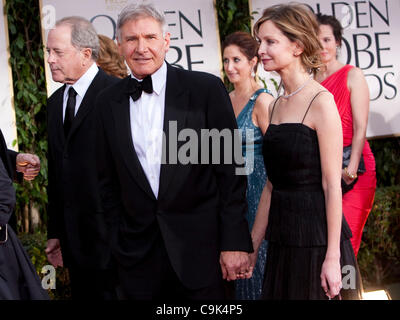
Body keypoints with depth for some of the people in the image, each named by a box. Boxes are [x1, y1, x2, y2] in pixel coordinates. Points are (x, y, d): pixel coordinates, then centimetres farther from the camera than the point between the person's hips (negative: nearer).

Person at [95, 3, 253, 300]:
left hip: (201, 249, -2)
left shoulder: (206, 89, -4)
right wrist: (119, 239, 7)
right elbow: (109, 181, 13)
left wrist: (234, 242, -8)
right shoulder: (108, 102, 6)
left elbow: (230, 170, -4)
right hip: (137, 253, 3)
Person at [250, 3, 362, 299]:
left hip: (316, 238, -7)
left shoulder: (321, 101, -11)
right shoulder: (277, 105, 11)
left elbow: (332, 185, -14)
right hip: (282, 239, 7)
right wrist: (253, 245, 14)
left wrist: (332, 257, -16)